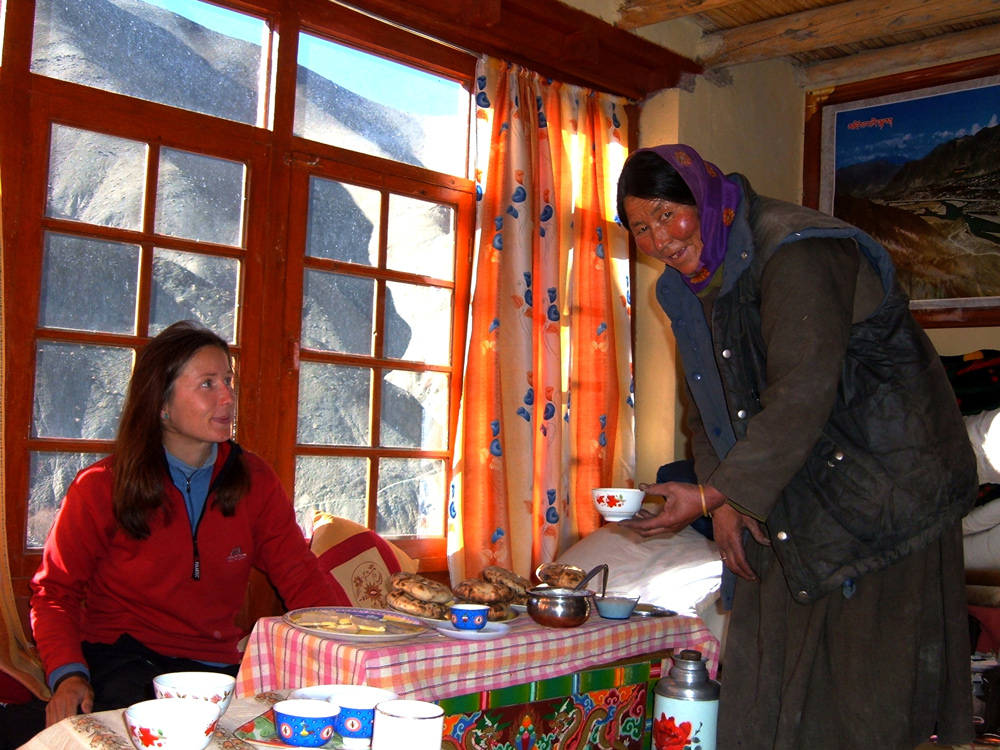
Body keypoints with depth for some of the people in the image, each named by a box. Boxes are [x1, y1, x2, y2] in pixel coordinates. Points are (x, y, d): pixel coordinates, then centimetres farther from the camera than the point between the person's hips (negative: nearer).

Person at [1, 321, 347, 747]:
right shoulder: (101, 488, -3)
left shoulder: (253, 480, 4)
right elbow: (55, 592, 2)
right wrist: (68, 675, -16)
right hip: (119, 659, -3)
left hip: (215, 664, 4)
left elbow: (301, 577, 2)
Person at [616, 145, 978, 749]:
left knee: (873, 680, -2)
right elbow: (709, 404, 11)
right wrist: (724, 502, -3)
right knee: (765, 667, 8)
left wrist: (713, 494, -28)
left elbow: (805, 392, -29)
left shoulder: (794, 252, -21)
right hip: (791, 503, 8)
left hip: (883, 487, -8)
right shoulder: (688, 287, 7)